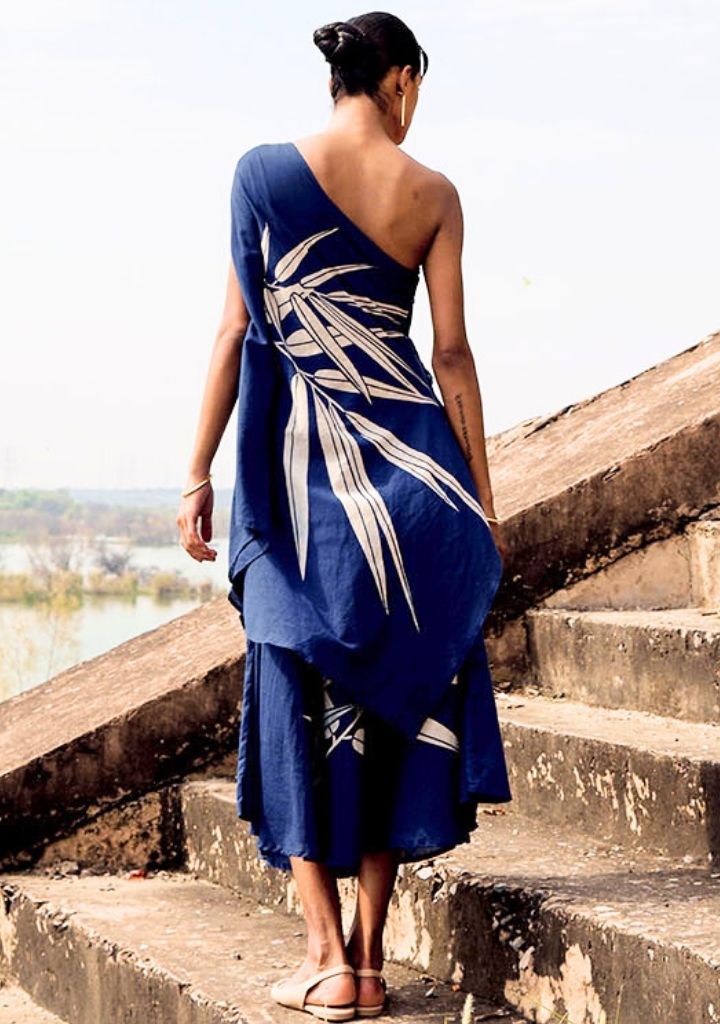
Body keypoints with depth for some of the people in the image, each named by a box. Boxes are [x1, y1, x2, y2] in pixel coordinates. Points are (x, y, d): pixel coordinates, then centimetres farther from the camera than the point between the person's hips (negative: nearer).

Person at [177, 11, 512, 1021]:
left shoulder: (264, 171, -1)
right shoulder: (433, 194, 2)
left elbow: (237, 332, -2)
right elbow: (452, 352, 1)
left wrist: (199, 473, 2)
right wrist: (481, 503, 6)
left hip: (299, 459, -1)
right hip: (408, 455, 1)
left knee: (303, 695, 5)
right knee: (400, 692, 9)